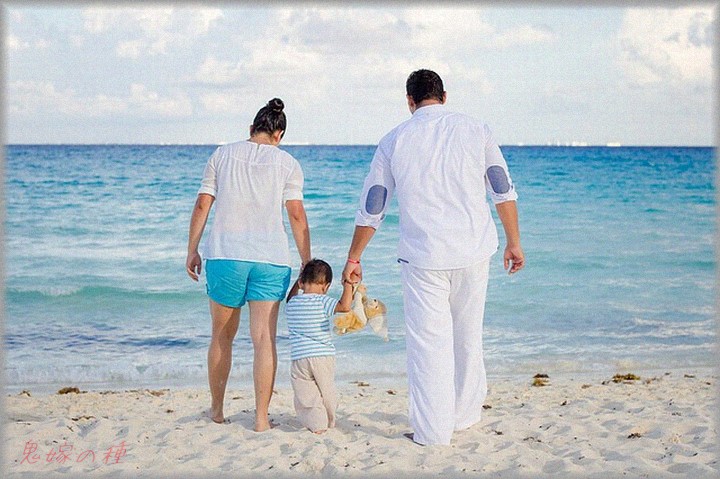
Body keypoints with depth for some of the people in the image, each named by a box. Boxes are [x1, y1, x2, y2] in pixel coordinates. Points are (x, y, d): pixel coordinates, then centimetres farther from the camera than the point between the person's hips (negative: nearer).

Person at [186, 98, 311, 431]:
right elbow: (296, 215, -2)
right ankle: (262, 418, -1)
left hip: (224, 254, 1)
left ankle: (217, 409, 26)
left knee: (222, 336, 15)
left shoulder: (222, 155, 8)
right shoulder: (287, 163, 4)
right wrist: (307, 263, 2)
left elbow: (202, 205, 5)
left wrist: (192, 251, 10)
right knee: (264, 339, 0)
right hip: (271, 258, -1)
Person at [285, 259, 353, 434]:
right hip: (324, 356, -1)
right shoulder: (322, 302, -8)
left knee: (306, 396, 6)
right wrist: (348, 285, -9)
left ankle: (317, 424, -5)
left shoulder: (291, 305, 6)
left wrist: (298, 282, 35)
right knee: (327, 392, 18)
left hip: (299, 359, 1)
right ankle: (330, 422, 31)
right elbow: (345, 306, -21)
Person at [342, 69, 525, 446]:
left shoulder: (393, 141, 2)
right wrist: (514, 243, 15)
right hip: (474, 252, 2)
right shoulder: (474, 130, 4)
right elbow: (503, 192, 5)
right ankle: (464, 416, 28)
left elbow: (370, 209, 7)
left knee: (428, 343, 4)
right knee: (468, 337, 16)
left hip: (422, 257, -2)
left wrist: (353, 258, 18)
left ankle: (432, 432, 7)